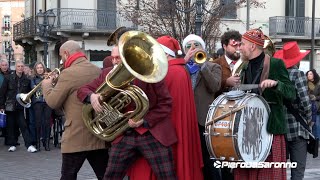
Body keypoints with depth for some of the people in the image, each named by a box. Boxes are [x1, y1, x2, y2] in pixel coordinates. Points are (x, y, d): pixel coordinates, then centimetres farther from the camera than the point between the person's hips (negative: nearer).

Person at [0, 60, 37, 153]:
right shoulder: (8, 78, -1)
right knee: (11, 126, 6)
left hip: (21, 107, 0)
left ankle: (29, 145, -9)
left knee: (23, 125, -6)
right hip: (10, 106, 0)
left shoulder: (26, 80, 4)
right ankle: (12, 144, 17)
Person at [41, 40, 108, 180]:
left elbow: (53, 102, -7)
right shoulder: (98, 71, 7)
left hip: (76, 138, -6)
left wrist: (47, 85, 11)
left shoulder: (68, 73, -13)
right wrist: (58, 82, 18)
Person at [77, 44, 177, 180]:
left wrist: (144, 121, -19)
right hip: (124, 136, 4)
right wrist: (92, 96, -13)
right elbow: (83, 90, 12)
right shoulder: (108, 74, 4)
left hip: (153, 134, -4)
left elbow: (166, 103, -7)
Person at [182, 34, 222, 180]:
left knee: (207, 160, -3)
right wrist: (185, 61, -7)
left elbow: (215, 87, -11)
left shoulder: (213, 67, 7)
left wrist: (202, 64, -13)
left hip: (204, 119, -3)